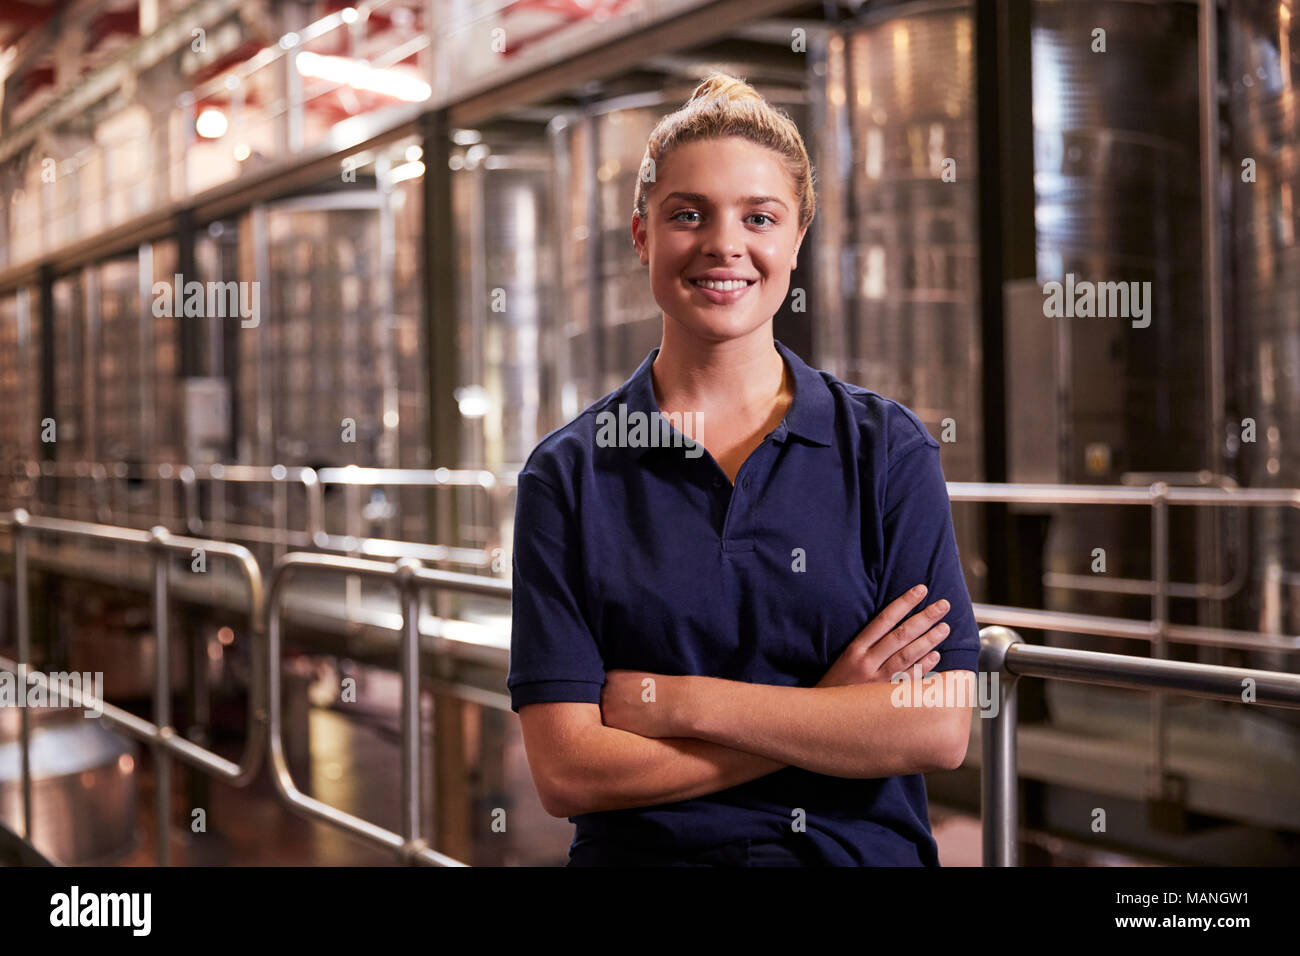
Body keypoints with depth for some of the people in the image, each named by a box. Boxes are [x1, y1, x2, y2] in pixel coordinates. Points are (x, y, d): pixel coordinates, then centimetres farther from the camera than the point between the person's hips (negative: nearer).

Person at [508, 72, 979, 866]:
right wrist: (827, 714, -10)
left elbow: (941, 728, -7)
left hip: (862, 849, 1)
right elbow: (566, 771, -8)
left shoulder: (889, 448, 1)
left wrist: (678, 701, -10)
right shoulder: (567, 475, -1)